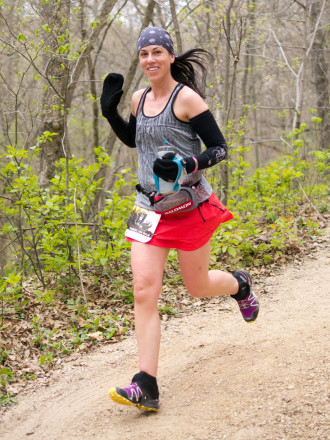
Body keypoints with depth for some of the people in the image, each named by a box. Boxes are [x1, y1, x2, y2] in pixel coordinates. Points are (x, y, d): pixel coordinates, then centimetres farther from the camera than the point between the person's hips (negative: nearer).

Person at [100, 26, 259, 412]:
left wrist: (188, 164, -28)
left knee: (197, 286, 11)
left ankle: (240, 285, 48)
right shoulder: (139, 100, 7)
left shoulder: (187, 98, -11)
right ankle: (146, 386, -11)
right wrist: (109, 111, 10)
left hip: (189, 206, -5)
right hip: (149, 208, 5)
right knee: (144, 291, -9)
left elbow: (219, 148, -10)